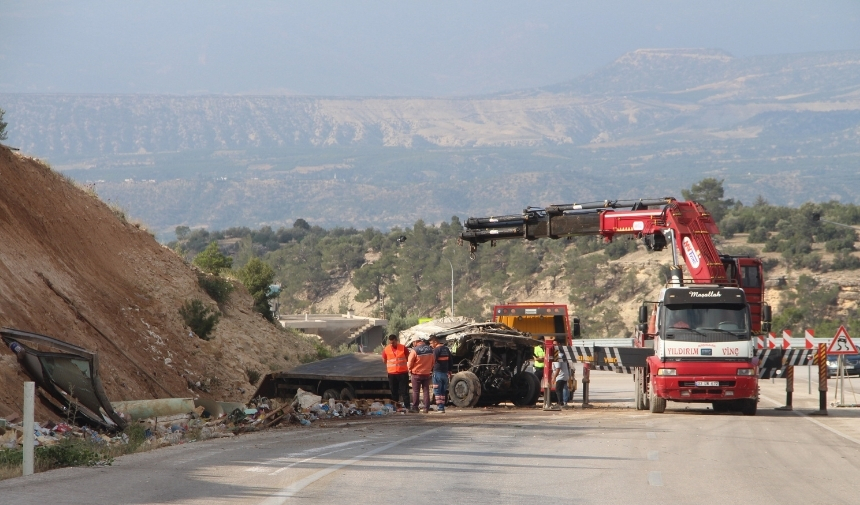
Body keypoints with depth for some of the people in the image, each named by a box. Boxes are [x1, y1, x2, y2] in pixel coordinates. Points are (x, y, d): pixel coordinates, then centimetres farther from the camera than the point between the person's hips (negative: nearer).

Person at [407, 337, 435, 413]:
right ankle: (426, 408, 4)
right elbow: (432, 362, 10)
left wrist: (410, 369, 8)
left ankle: (415, 408, 4)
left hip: (417, 373, -4)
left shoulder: (415, 350, -17)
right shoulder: (430, 350, 1)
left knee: (415, 391, 4)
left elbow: (410, 362, -11)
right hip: (427, 373, 4)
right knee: (426, 391, 8)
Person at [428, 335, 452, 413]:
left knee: (437, 392, -3)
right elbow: (450, 362, 18)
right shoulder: (447, 349, 12)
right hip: (445, 373, 7)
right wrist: (449, 372, 23)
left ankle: (440, 407, -7)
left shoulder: (437, 349, -11)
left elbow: (434, 360, -21)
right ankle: (442, 407, 14)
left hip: (437, 372, -7)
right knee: (443, 392, 13)